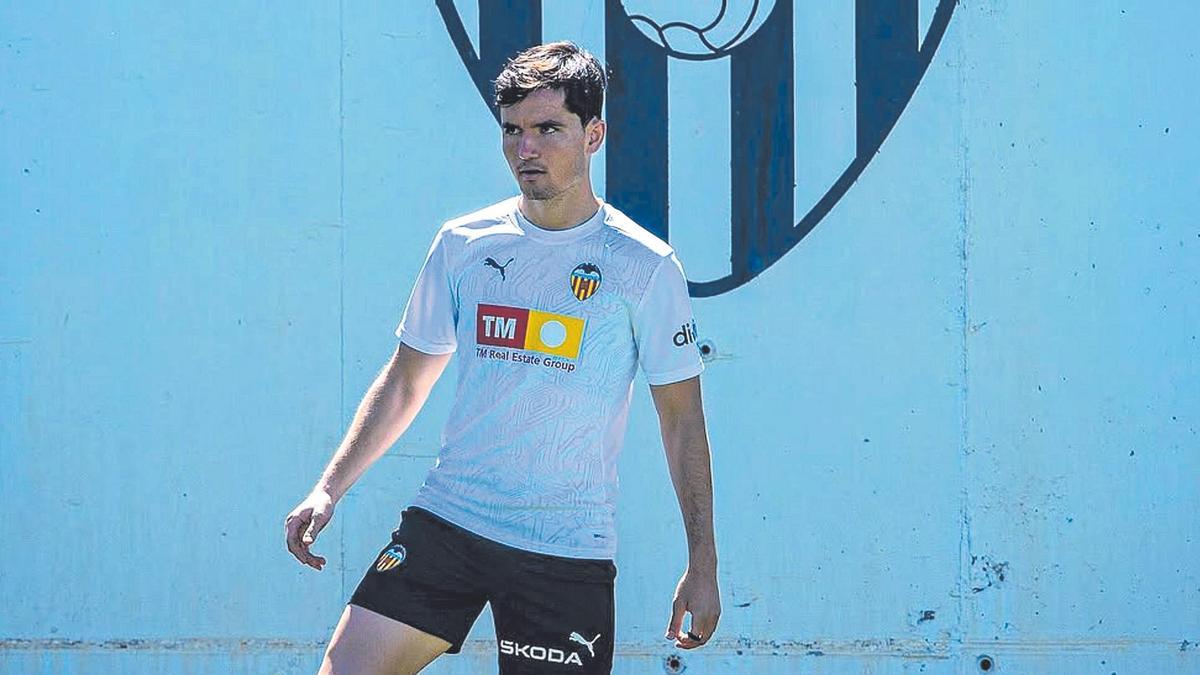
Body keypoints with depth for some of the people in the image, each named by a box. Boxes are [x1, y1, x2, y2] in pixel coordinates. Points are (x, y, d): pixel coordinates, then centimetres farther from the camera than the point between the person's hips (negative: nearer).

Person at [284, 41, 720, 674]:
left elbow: (681, 419, 0)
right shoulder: (463, 243, 5)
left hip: (568, 552, -3)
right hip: (443, 522, 3)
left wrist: (701, 566, -3)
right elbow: (404, 381, 15)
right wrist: (329, 488, 6)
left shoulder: (645, 266, -4)